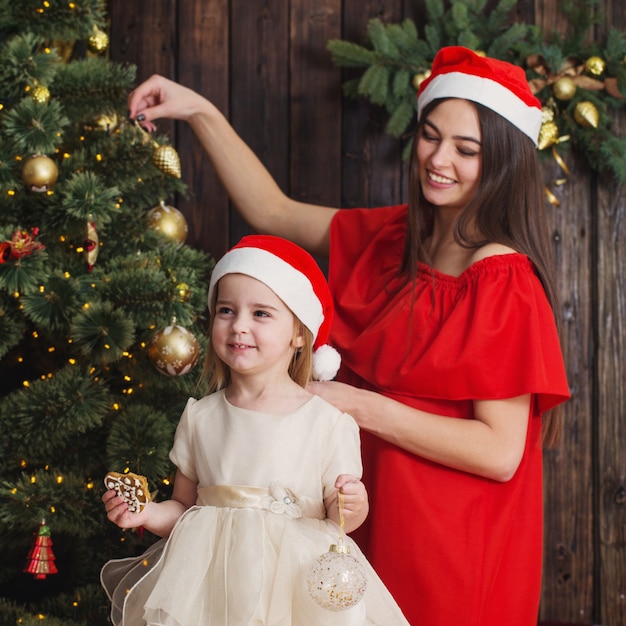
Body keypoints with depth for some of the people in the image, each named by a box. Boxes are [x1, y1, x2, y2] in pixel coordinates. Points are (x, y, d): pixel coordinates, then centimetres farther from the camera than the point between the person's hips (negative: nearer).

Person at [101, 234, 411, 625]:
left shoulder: (330, 424, -7)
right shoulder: (199, 418, 2)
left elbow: (337, 518, 0)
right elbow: (184, 509, 11)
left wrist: (351, 508, -21)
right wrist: (147, 513, -7)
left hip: (296, 589, -2)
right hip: (210, 590, 2)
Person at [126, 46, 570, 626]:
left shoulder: (505, 281, -17)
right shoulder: (394, 237, 5)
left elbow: (500, 452, -21)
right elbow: (273, 213, 14)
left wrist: (360, 406, -21)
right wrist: (200, 111, 5)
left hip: (453, 548, -7)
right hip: (376, 520, 7)